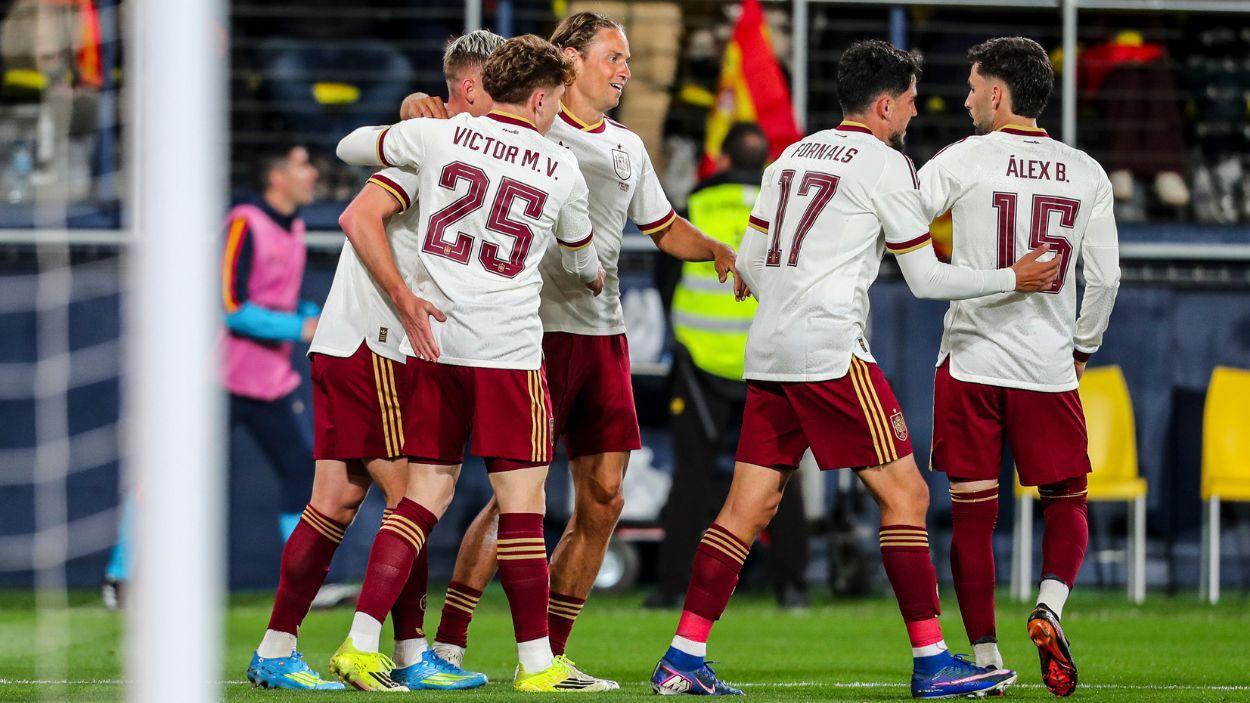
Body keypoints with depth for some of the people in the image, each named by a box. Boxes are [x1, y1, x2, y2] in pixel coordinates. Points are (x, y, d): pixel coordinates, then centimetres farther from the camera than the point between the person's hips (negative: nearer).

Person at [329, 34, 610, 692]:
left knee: (425, 495, 8)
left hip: (433, 342, 3)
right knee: (522, 503, 0)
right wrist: (596, 279, 46)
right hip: (508, 348, -3)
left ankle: (361, 644, 1)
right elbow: (580, 260, 22)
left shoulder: (438, 135, 4)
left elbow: (350, 145, 19)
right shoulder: (562, 169, 3)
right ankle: (536, 662, 2)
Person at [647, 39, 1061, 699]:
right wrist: (1011, 279, 9)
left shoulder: (790, 157, 17)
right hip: (831, 351, -7)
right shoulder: (886, 166, -3)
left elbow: (749, 262, 20)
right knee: (904, 494, -3)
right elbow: (926, 279, -1)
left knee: (748, 506, 8)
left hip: (768, 352, 7)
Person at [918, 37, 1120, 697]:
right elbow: (1106, 278, 6)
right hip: (1050, 368, 2)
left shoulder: (965, 160, -3)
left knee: (972, 513, 4)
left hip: (971, 363, -2)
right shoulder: (1086, 174, 5)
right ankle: (1049, 607, -12)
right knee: (1067, 502, 14)